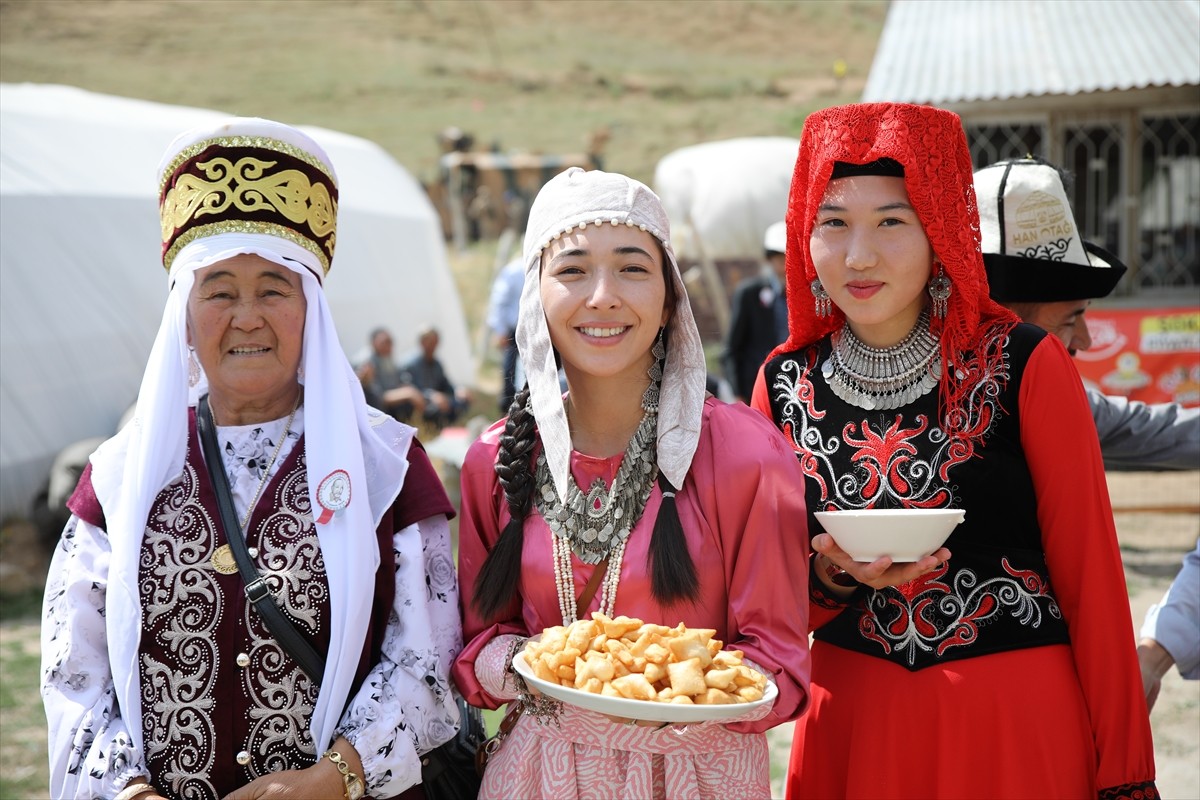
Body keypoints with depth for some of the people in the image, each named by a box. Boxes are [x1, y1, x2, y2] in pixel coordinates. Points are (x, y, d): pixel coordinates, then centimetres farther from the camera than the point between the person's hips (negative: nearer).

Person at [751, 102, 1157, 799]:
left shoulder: (1027, 367, -9)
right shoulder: (784, 384, 0)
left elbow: (1089, 572, -6)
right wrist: (834, 572, -15)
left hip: (1018, 721, -3)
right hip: (850, 723, 3)